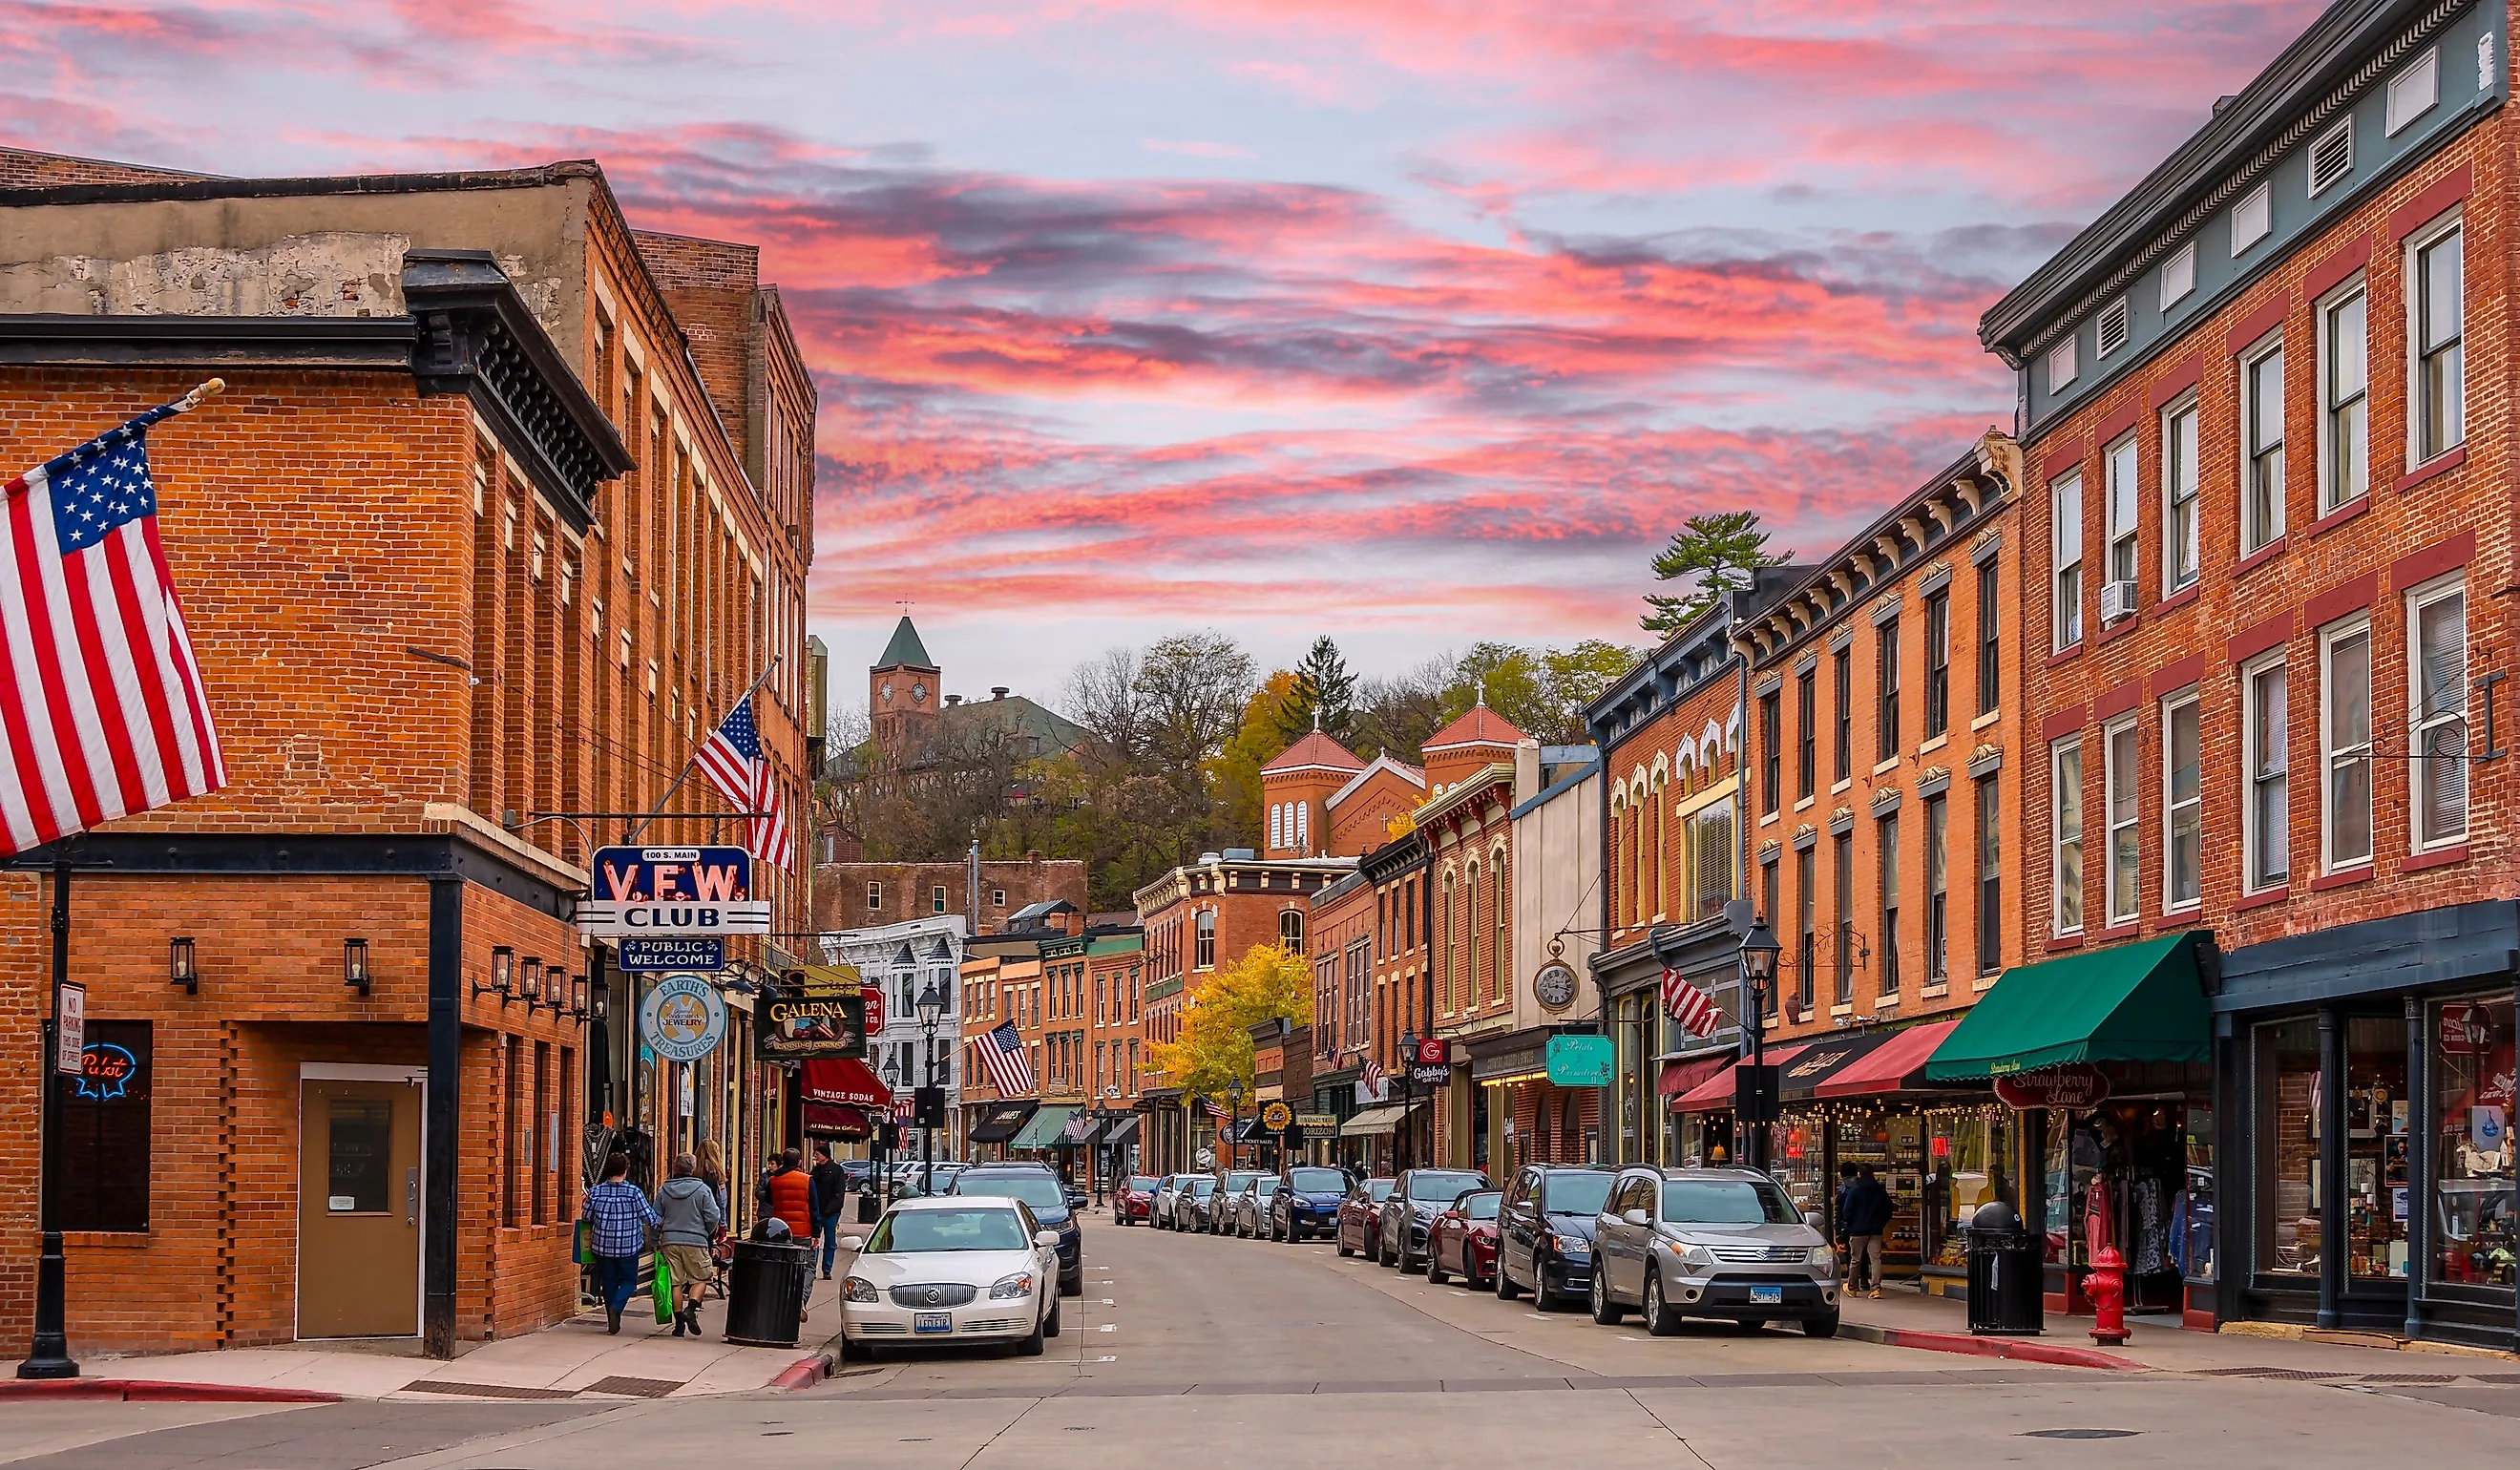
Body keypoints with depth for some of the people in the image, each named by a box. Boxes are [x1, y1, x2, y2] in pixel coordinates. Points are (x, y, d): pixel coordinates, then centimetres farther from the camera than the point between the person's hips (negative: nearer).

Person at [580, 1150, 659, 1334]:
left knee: (609, 1282, 14)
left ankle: (612, 1320, 14)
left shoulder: (596, 1191, -4)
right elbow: (649, 1216, -7)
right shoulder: (633, 1192, -11)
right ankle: (616, 1306, -15)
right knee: (628, 1280, 11)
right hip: (628, 1246, -2)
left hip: (603, 1246, 2)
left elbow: (585, 1216, 3)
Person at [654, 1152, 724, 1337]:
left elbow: (656, 1218, 10)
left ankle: (679, 1322, 7)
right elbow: (713, 1217, -8)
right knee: (699, 1278, 8)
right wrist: (709, 1232, 12)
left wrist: (656, 1242, 20)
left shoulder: (664, 1190, 6)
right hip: (695, 1241, -3)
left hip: (670, 1241, 3)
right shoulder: (702, 1190, -5)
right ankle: (690, 1309, -14)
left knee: (676, 1282, 7)